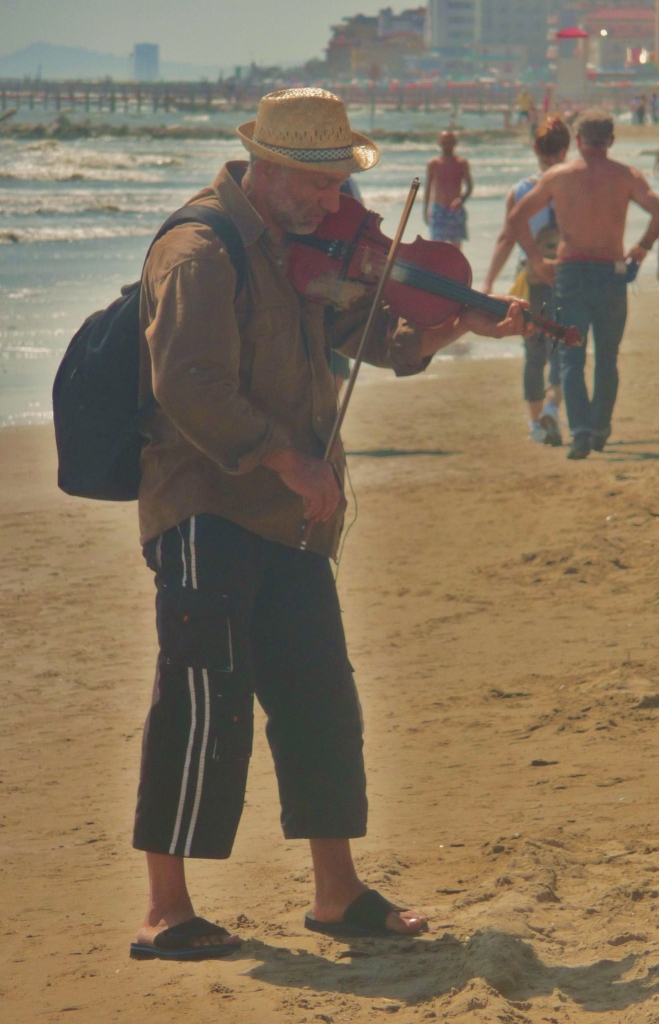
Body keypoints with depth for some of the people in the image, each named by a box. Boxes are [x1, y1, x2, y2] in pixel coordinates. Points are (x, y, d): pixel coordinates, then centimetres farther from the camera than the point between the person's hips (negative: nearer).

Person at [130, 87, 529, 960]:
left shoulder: (299, 253, 13)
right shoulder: (201, 254, -15)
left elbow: (379, 339, 17)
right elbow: (189, 384, -25)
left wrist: (461, 325, -1)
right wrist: (288, 458, -26)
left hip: (286, 521, 9)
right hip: (209, 514, -9)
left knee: (322, 703, 10)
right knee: (207, 704, -9)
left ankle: (339, 895, 21)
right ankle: (166, 915, -1)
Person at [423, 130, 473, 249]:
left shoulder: (462, 163, 0)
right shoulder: (433, 164, 1)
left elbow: (469, 186, -4)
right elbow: (428, 188, 7)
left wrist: (462, 199, -24)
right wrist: (425, 210, 5)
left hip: (456, 210, 1)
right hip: (438, 210, -1)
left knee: (456, 247, 6)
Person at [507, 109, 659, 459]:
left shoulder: (557, 177, 4)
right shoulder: (626, 176, 1)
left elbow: (516, 218, 5)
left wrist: (537, 260, 10)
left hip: (569, 274, 0)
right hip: (611, 274, 1)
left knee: (571, 357, -1)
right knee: (607, 358, 16)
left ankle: (581, 431, -18)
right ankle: (600, 430, 21)